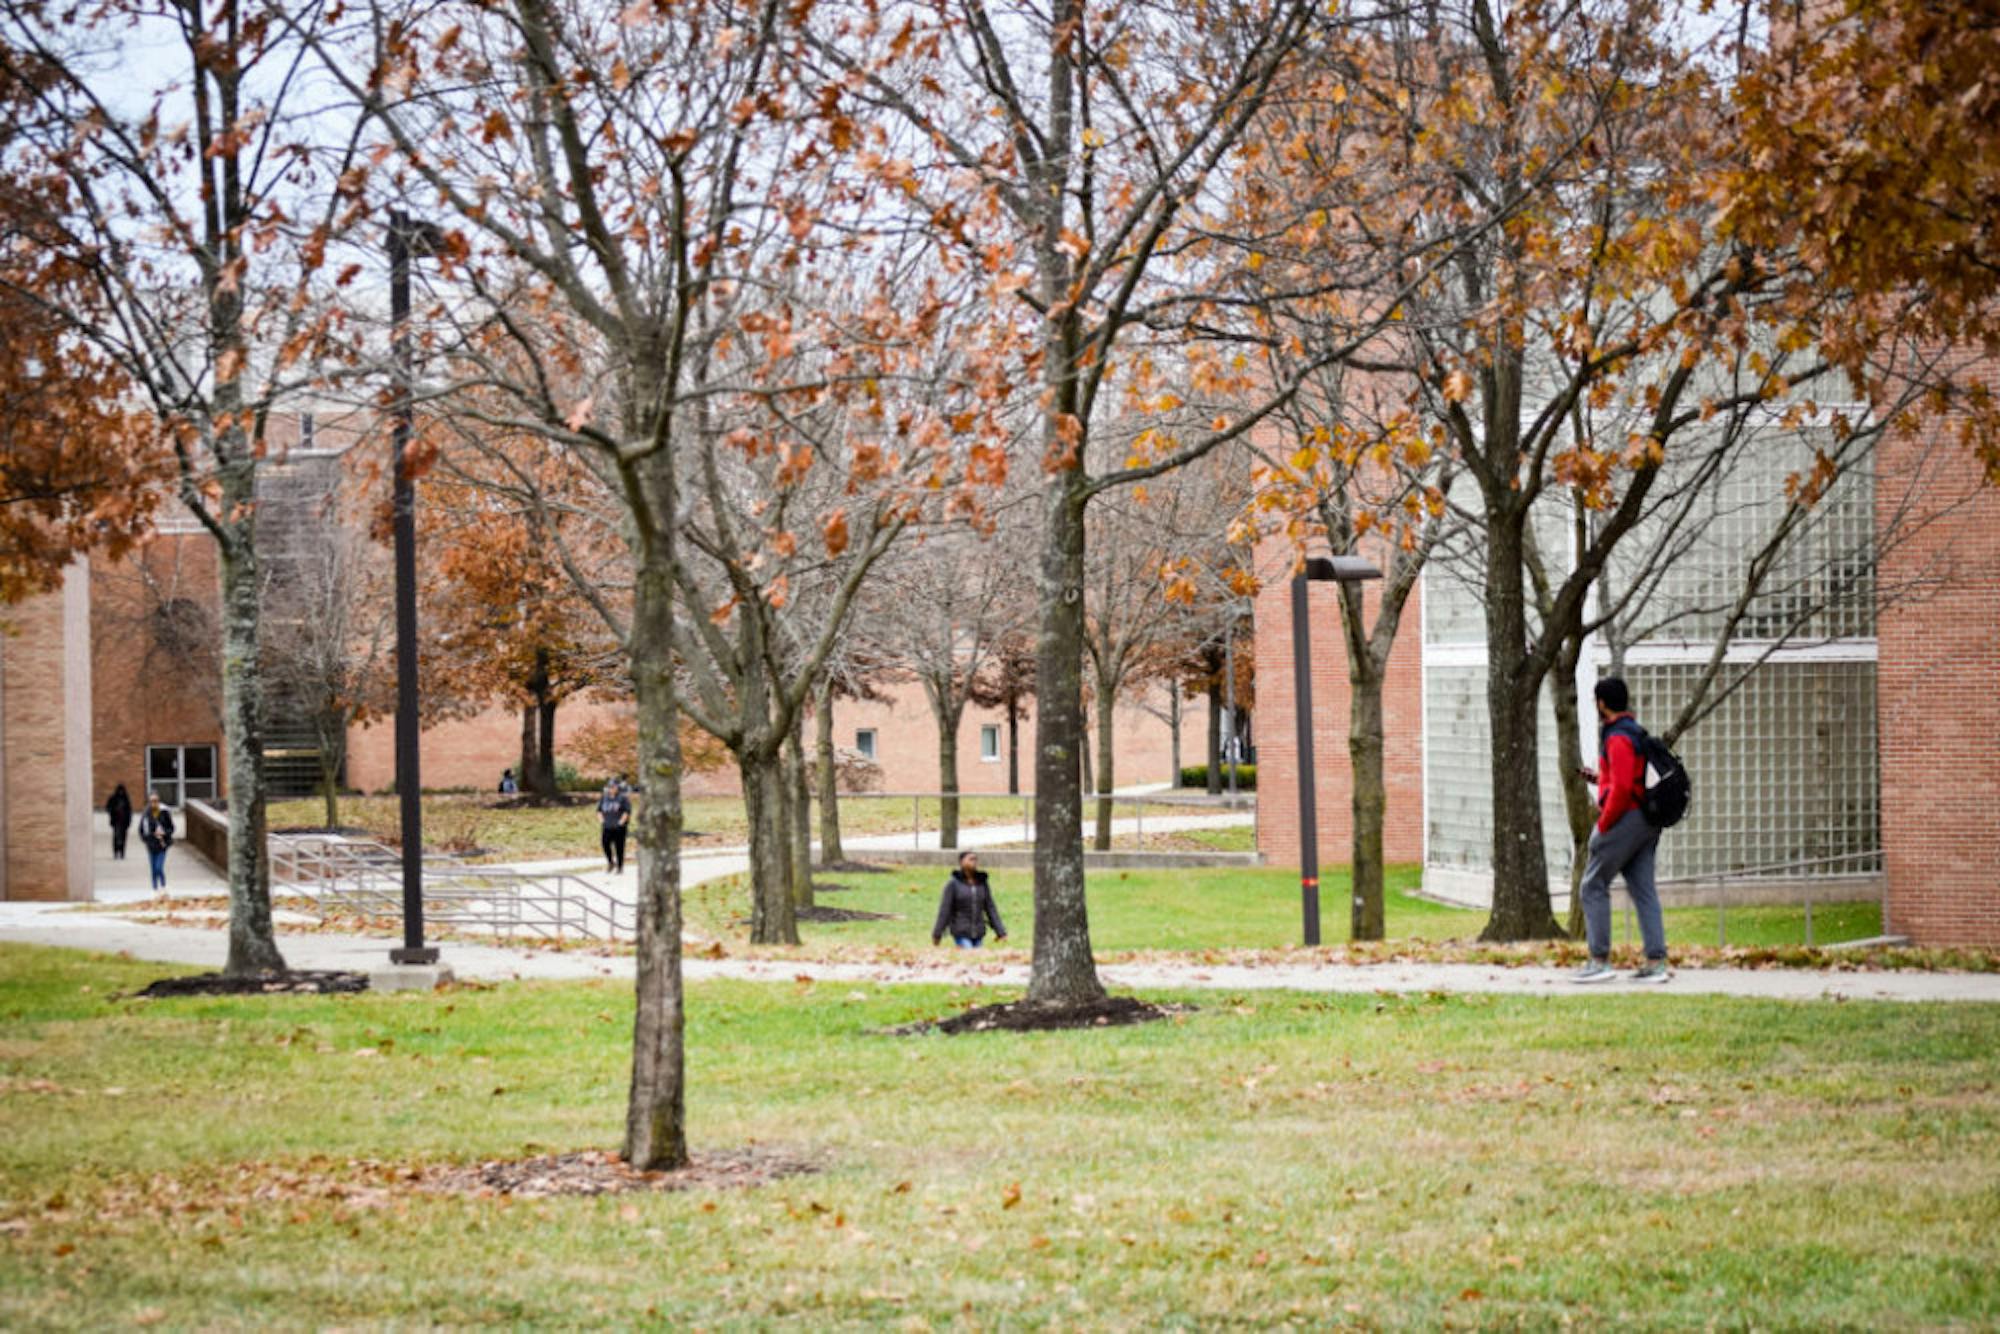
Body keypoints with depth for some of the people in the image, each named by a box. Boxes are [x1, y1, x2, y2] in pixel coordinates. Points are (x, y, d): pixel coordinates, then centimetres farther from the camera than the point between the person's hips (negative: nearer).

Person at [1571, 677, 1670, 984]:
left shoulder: (1618, 738, -14)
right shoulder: (1638, 733, 16)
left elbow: (1622, 788, -21)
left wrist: (1604, 824, -14)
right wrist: (1600, 779, 17)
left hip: (1625, 818, -9)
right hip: (1647, 820, 9)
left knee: (1593, 887, -1)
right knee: (1644, 890, 7)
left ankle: (1600, 961, -3)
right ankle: (1656, 962, 4)